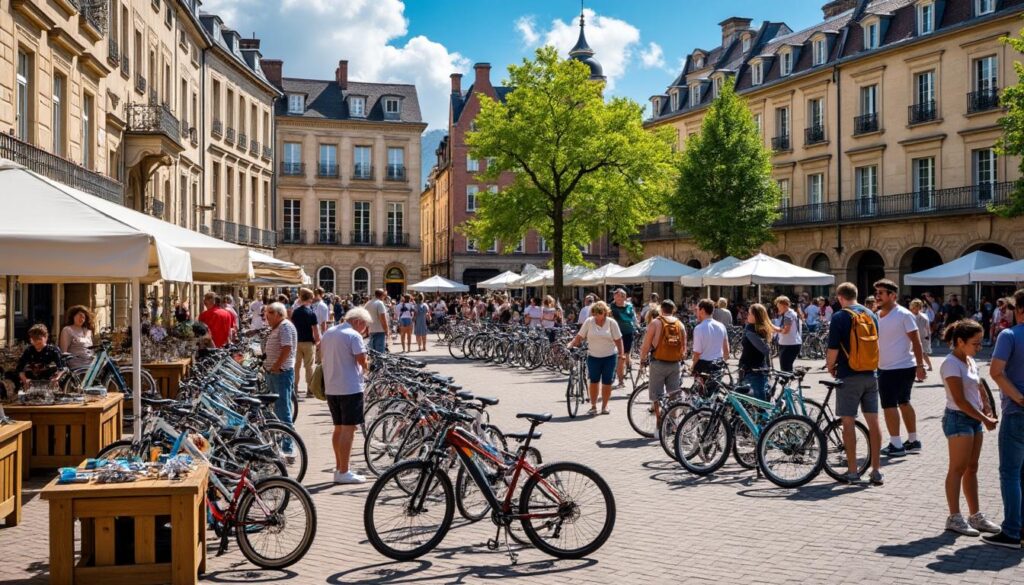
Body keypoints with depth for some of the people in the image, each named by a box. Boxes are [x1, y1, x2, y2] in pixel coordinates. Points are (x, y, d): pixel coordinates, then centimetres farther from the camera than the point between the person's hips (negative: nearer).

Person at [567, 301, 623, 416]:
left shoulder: (612, 323, -2)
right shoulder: (589, 322, -1)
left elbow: (618, 339, 2)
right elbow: (579, 336, -1)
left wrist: (621, 353, -1)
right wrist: (571, 344, -15)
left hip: (609, 356, 0)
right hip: (593, 356, 0)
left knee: (607, 382, 4)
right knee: (593, 381, 5)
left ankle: (604, 406, 19)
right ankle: (593, 406, 16)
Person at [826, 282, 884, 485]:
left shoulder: (839, 317, -10)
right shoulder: (871, 315, 8)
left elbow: (833, 349, -13)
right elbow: (876, 344, 17)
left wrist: (830, 367, 4)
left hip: (849, 376, -5)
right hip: (870, 375, 6)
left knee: (848, 421, 1)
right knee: (873, 421, 7)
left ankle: (852, 471, 4)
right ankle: (876, 470, 11)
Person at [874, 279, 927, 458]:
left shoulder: (904, 315, -12)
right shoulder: (877, 316, 10)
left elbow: (916, 341, -13)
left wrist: (920, 365, -16)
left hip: (901, 368, -8)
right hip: (884, 368, 8)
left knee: (889, 404, -8)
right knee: (903, 402, 16)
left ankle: (895, 445, -1)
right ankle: (913, 441, 27)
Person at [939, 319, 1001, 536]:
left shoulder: (970, 362, 12)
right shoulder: (951, 364, -15)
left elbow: (979, 390, 15)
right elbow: (960, 400, -19)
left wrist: (988, 412, 0)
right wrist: (985, 419, -17)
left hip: (974, 419, 9)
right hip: (958, 419, -9)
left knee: (971, 468, 13)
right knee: (958, 469, -4)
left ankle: (975, 515, 20)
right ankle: (954, 518, 2)